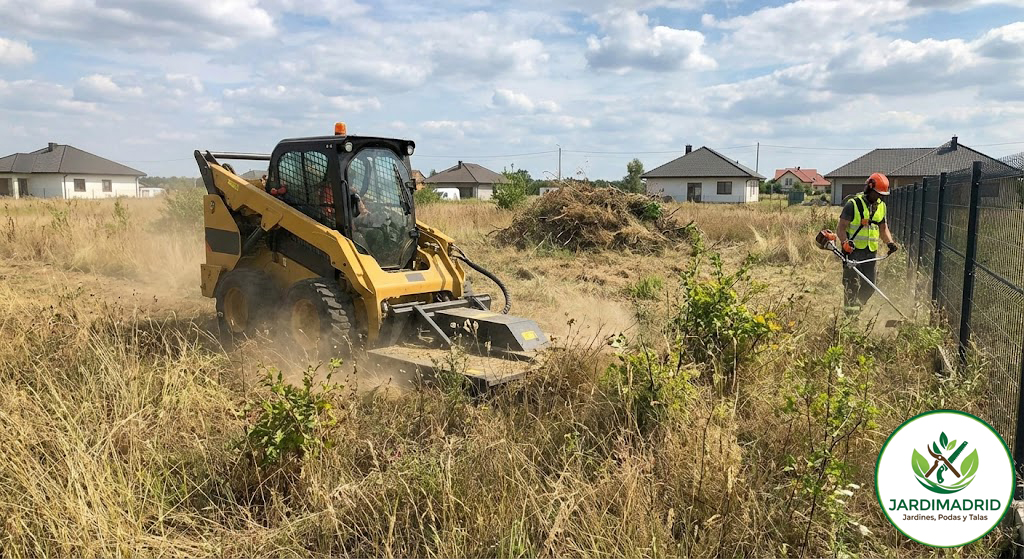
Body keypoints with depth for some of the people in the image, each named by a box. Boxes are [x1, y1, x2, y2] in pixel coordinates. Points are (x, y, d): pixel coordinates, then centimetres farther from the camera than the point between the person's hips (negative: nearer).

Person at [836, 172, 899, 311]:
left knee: (869, 288, 8)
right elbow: (841, 228, -10)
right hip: (853, 251, -6)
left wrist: (890, 242, 4)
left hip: (871, 252, 6)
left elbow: (883, 228, 22)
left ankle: (856, 307, 26)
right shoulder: (853, 204, -8)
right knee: (852, 285, -10)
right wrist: (845, 242, -28)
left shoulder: (881, 206, 13)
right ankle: (850, 312, -4)